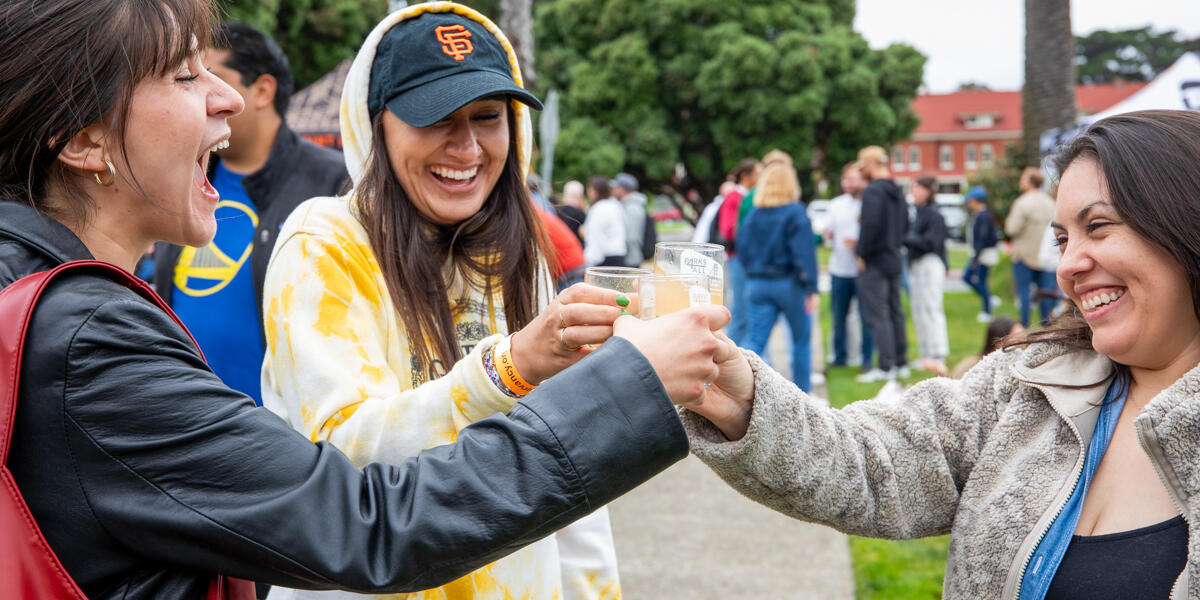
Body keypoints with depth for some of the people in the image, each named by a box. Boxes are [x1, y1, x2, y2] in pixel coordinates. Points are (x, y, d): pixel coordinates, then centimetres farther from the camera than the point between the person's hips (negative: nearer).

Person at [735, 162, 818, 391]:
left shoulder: (752, 215, 6)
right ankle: (801, 392, 20)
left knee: (754, 339, 0)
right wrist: (811, 289, -16)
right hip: (789, 284, -4)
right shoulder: (795, 213, -9)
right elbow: (804, 253, -15)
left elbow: (743, 249, 9)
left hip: (757, 284, 4)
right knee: (801, 340, 13)